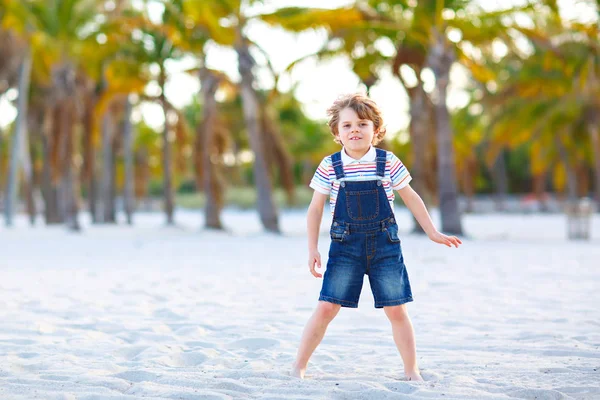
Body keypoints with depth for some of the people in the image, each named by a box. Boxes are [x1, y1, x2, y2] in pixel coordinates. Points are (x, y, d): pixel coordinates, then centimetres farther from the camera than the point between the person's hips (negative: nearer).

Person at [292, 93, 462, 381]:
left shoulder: (388, 163, -1)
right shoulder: (330, 166, -3)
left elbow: (410, 198, 11)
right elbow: (315, 209, 4)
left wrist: (432, 233, 13)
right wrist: (313, 249, -1)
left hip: (384, 245, 1)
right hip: (345, 246, -1)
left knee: (396, 310, 2)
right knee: (327, 307, -5)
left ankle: (412, 371, 16)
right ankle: (299, 366, 8)